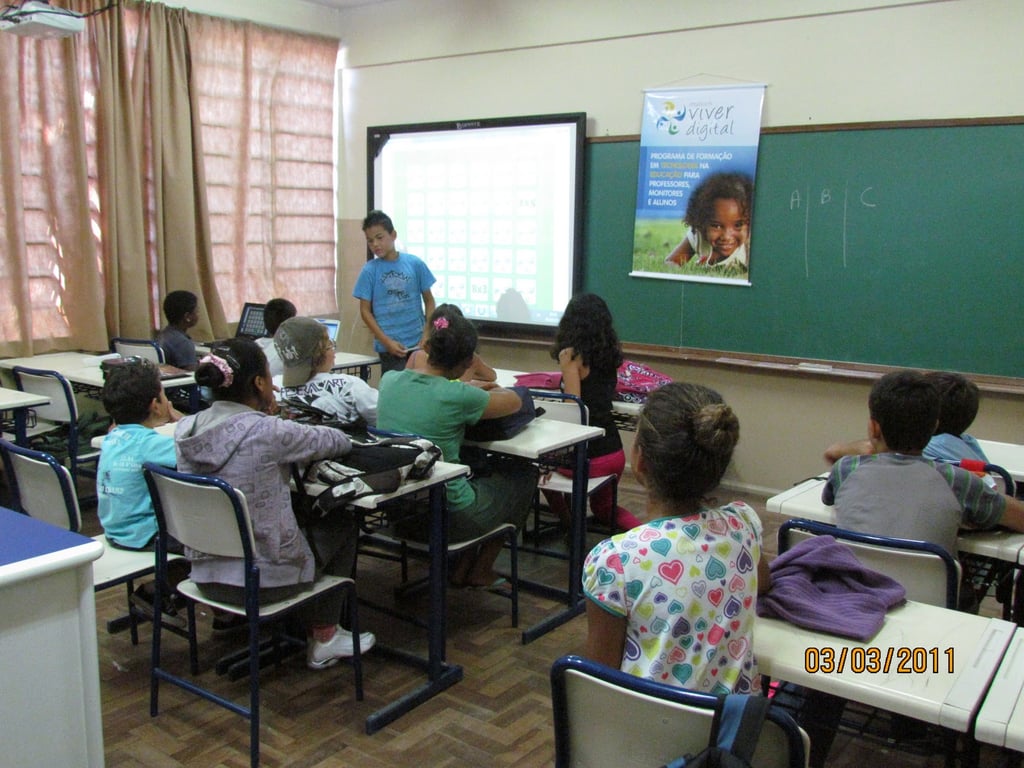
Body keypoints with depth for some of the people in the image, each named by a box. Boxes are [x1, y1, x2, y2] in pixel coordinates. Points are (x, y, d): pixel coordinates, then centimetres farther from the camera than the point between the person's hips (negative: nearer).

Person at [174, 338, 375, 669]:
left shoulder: (184, 430, -5)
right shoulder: (266, 432, -23)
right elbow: (336, 441, -7)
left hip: (205, 574, 7)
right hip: (263, 579, -7)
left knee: (301, 515, 31)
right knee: (342, 523, 19)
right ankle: (324, 639, 28)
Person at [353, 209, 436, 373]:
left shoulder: (415, 263, 1)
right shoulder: (369, 271, -2)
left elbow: (429, 300, 7)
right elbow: (365, 311, -1)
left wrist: (427, 335, -3)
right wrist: (387, 342, -10)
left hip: (418, 343, 2)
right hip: (389, 346, -1)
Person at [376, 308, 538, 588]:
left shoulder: (389, 380, -6)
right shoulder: (458, 397, -23)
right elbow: (513, 402, -3)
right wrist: (489, 391, 17)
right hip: (448, 517, -6)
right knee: (524, 473, 18)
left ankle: (461, 566, 31)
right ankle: (480, 571, 26)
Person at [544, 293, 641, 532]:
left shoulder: (570, 355, -13)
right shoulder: (610, 354, 5)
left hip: (585, 456, -6)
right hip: (614, 453, 6)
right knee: (604, 507, 32)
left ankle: (570, 526, 25)